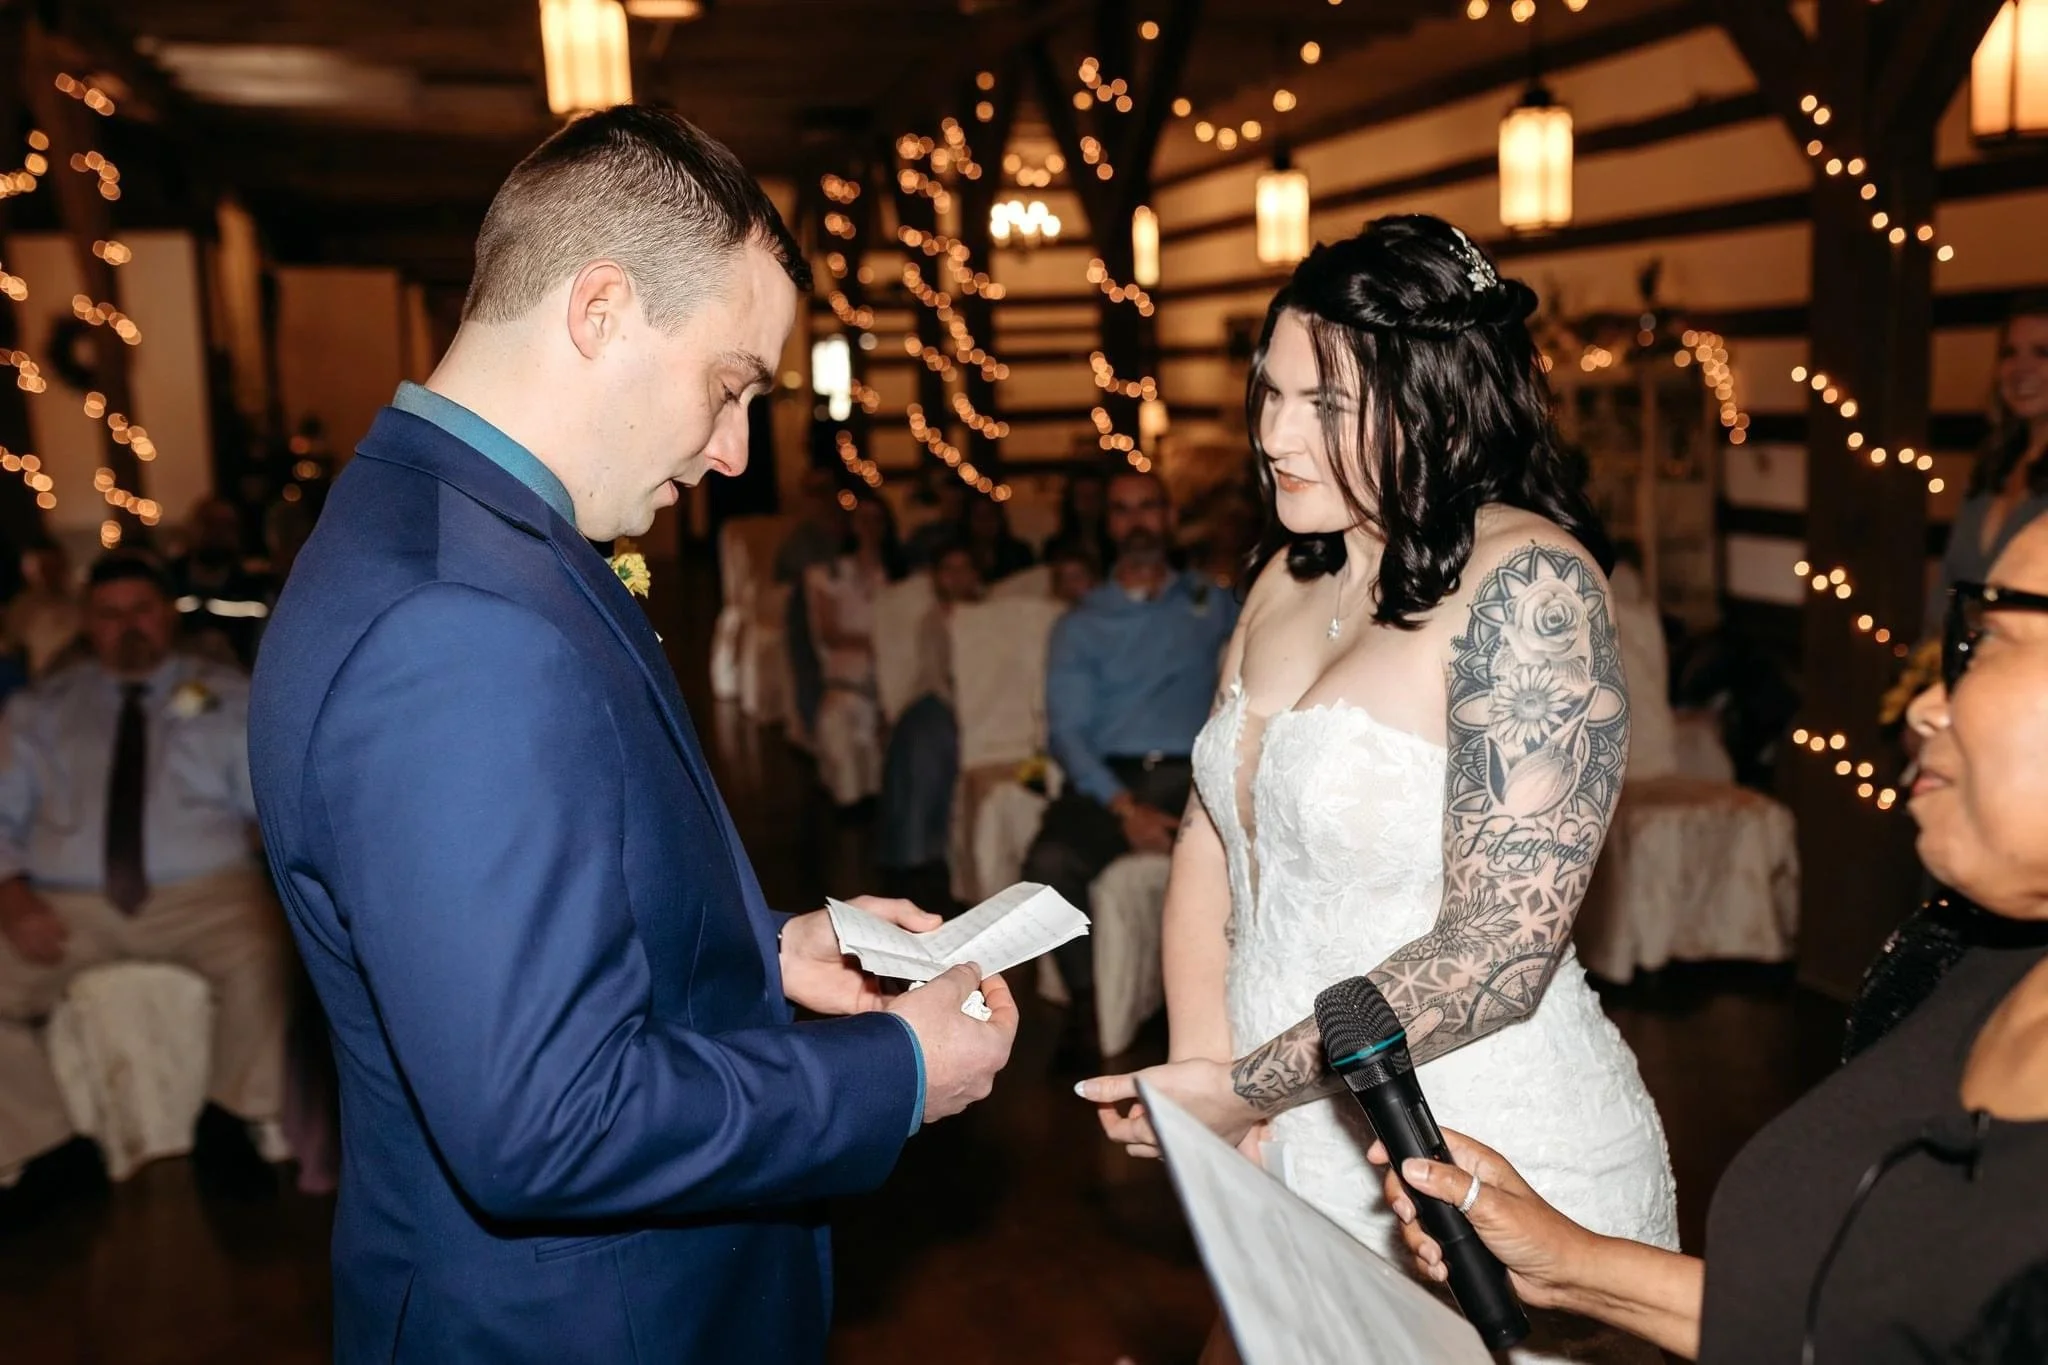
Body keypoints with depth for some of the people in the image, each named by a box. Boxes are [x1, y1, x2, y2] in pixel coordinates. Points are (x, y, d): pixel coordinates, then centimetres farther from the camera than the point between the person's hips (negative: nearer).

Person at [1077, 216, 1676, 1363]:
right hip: (1287, 1157, 7)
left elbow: (1498, 955, -23)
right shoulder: (1292, 579, 5)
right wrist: (1201, 1064, -7)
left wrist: (1244, 1088, -15)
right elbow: (1213, 835, 8)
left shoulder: (1528, 587, -18)